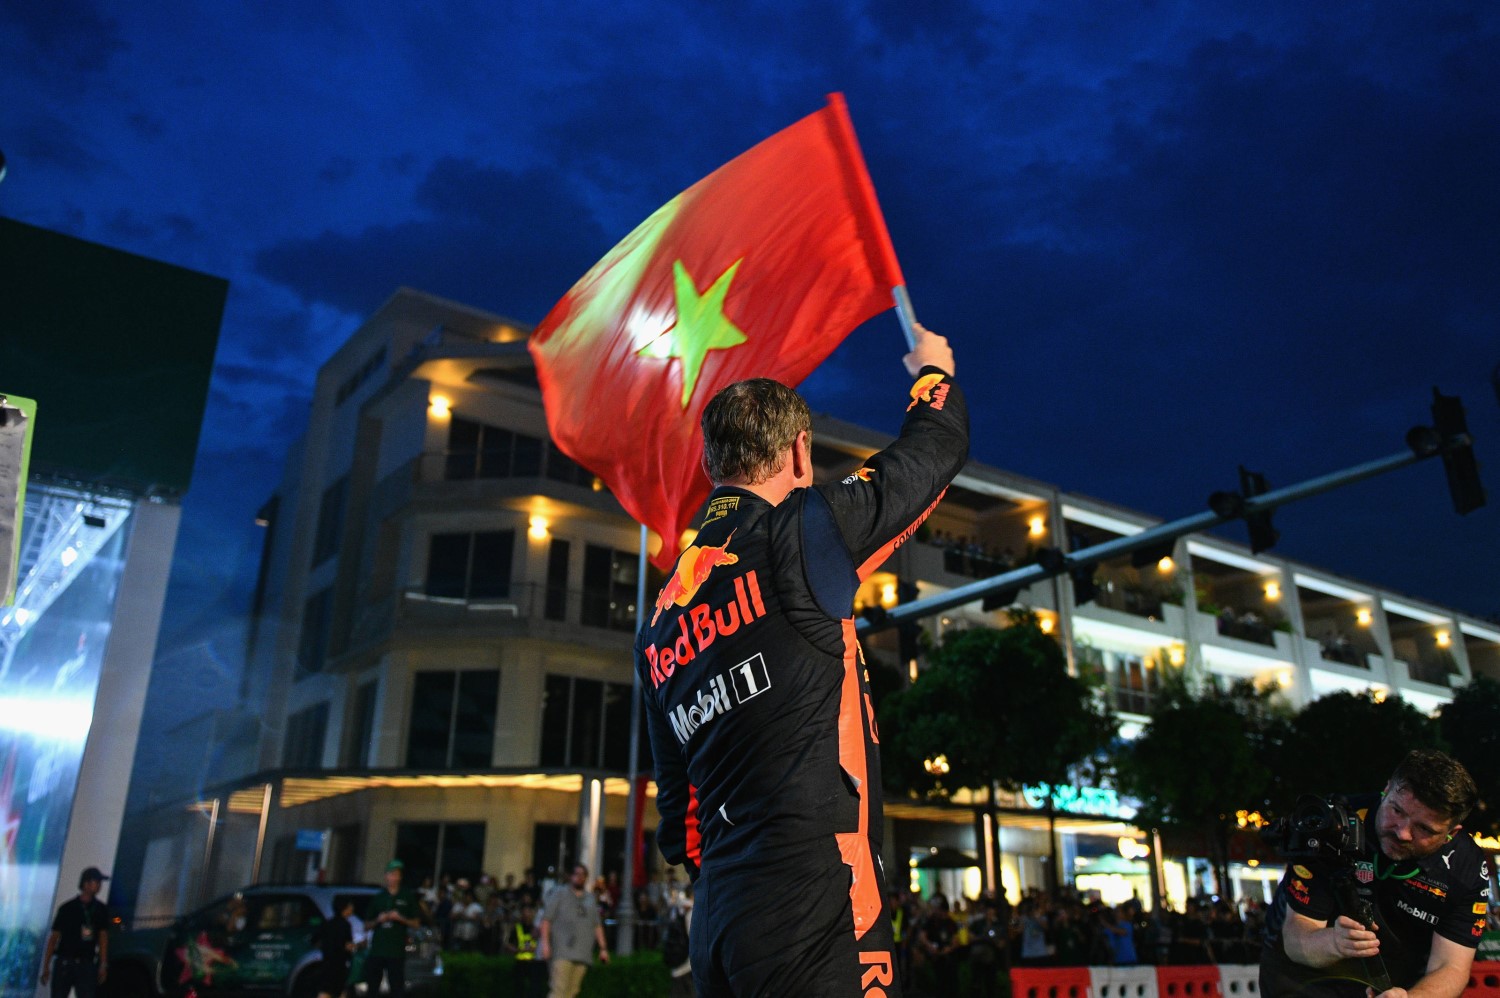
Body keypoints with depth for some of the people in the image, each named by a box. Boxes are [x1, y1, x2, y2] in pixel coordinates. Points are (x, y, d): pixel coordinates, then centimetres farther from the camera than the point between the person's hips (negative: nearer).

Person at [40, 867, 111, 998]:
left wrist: (103, 965, -2)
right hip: (64, 963, -1)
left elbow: (103, 937, 5)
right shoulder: (67, 908, 0)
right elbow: (54, 937, 2)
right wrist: (46, 966, -2)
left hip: (86, 965, 1)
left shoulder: (101, 910, 7)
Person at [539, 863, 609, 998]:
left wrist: (603, 948, 13)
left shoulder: (591, 898, 20)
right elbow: (546, 919, 2)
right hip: (562, 951, -4)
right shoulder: (559, 893, 8)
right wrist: (545, 943, -9)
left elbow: (597, 925, 20)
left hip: (582, 954, 4)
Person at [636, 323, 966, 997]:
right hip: (812, 908, -7)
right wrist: (933, 371, 27)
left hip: (717, 923, 8)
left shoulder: (658, 622, 14)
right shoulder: (796, 531, -7)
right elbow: (938, 447, 7)